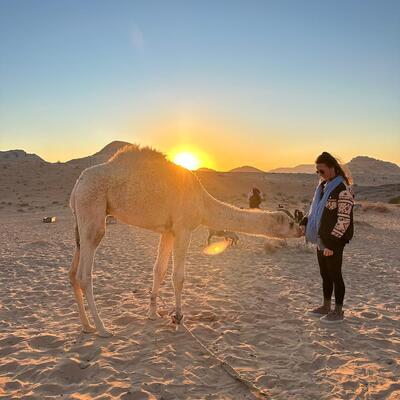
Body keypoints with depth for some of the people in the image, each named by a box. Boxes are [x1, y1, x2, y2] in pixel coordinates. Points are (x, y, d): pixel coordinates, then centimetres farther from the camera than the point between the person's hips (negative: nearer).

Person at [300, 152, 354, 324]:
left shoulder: (343, 190, -16)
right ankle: (326, 306, 31)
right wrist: (305, 222, 4)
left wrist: (331, 243, -20)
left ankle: (338, 311, 17)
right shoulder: (323, 186, 10)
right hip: (321, 239, 8)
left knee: (334, 275, 3)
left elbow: (344, 220, -19)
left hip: (334, 241, -8)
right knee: (325, 274, 17)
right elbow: (315, 209, 20)